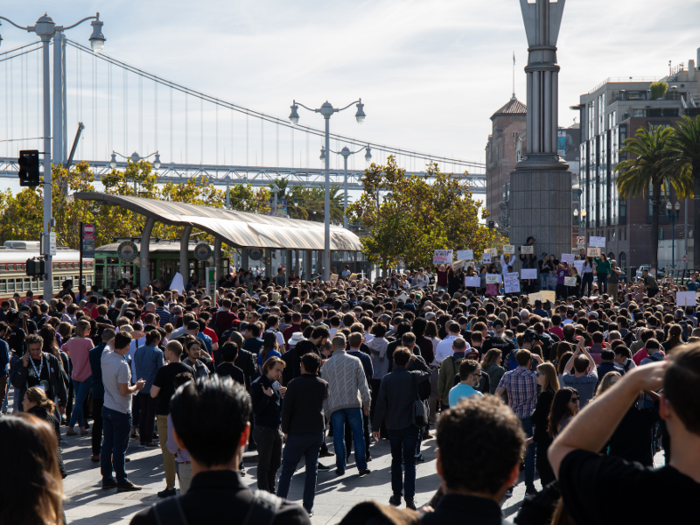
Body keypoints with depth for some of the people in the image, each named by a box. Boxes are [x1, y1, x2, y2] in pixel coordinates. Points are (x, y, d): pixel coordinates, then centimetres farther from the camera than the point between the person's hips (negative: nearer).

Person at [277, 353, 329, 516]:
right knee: (312, 469, 8)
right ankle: (308, 507, 8)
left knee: (287, 469, 7)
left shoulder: (295, 384, -11)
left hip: (297, 433, -3)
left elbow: (286, 409, -11)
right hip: (317, 432, 3)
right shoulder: (323, 384, 1)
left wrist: (285, 430, 0)